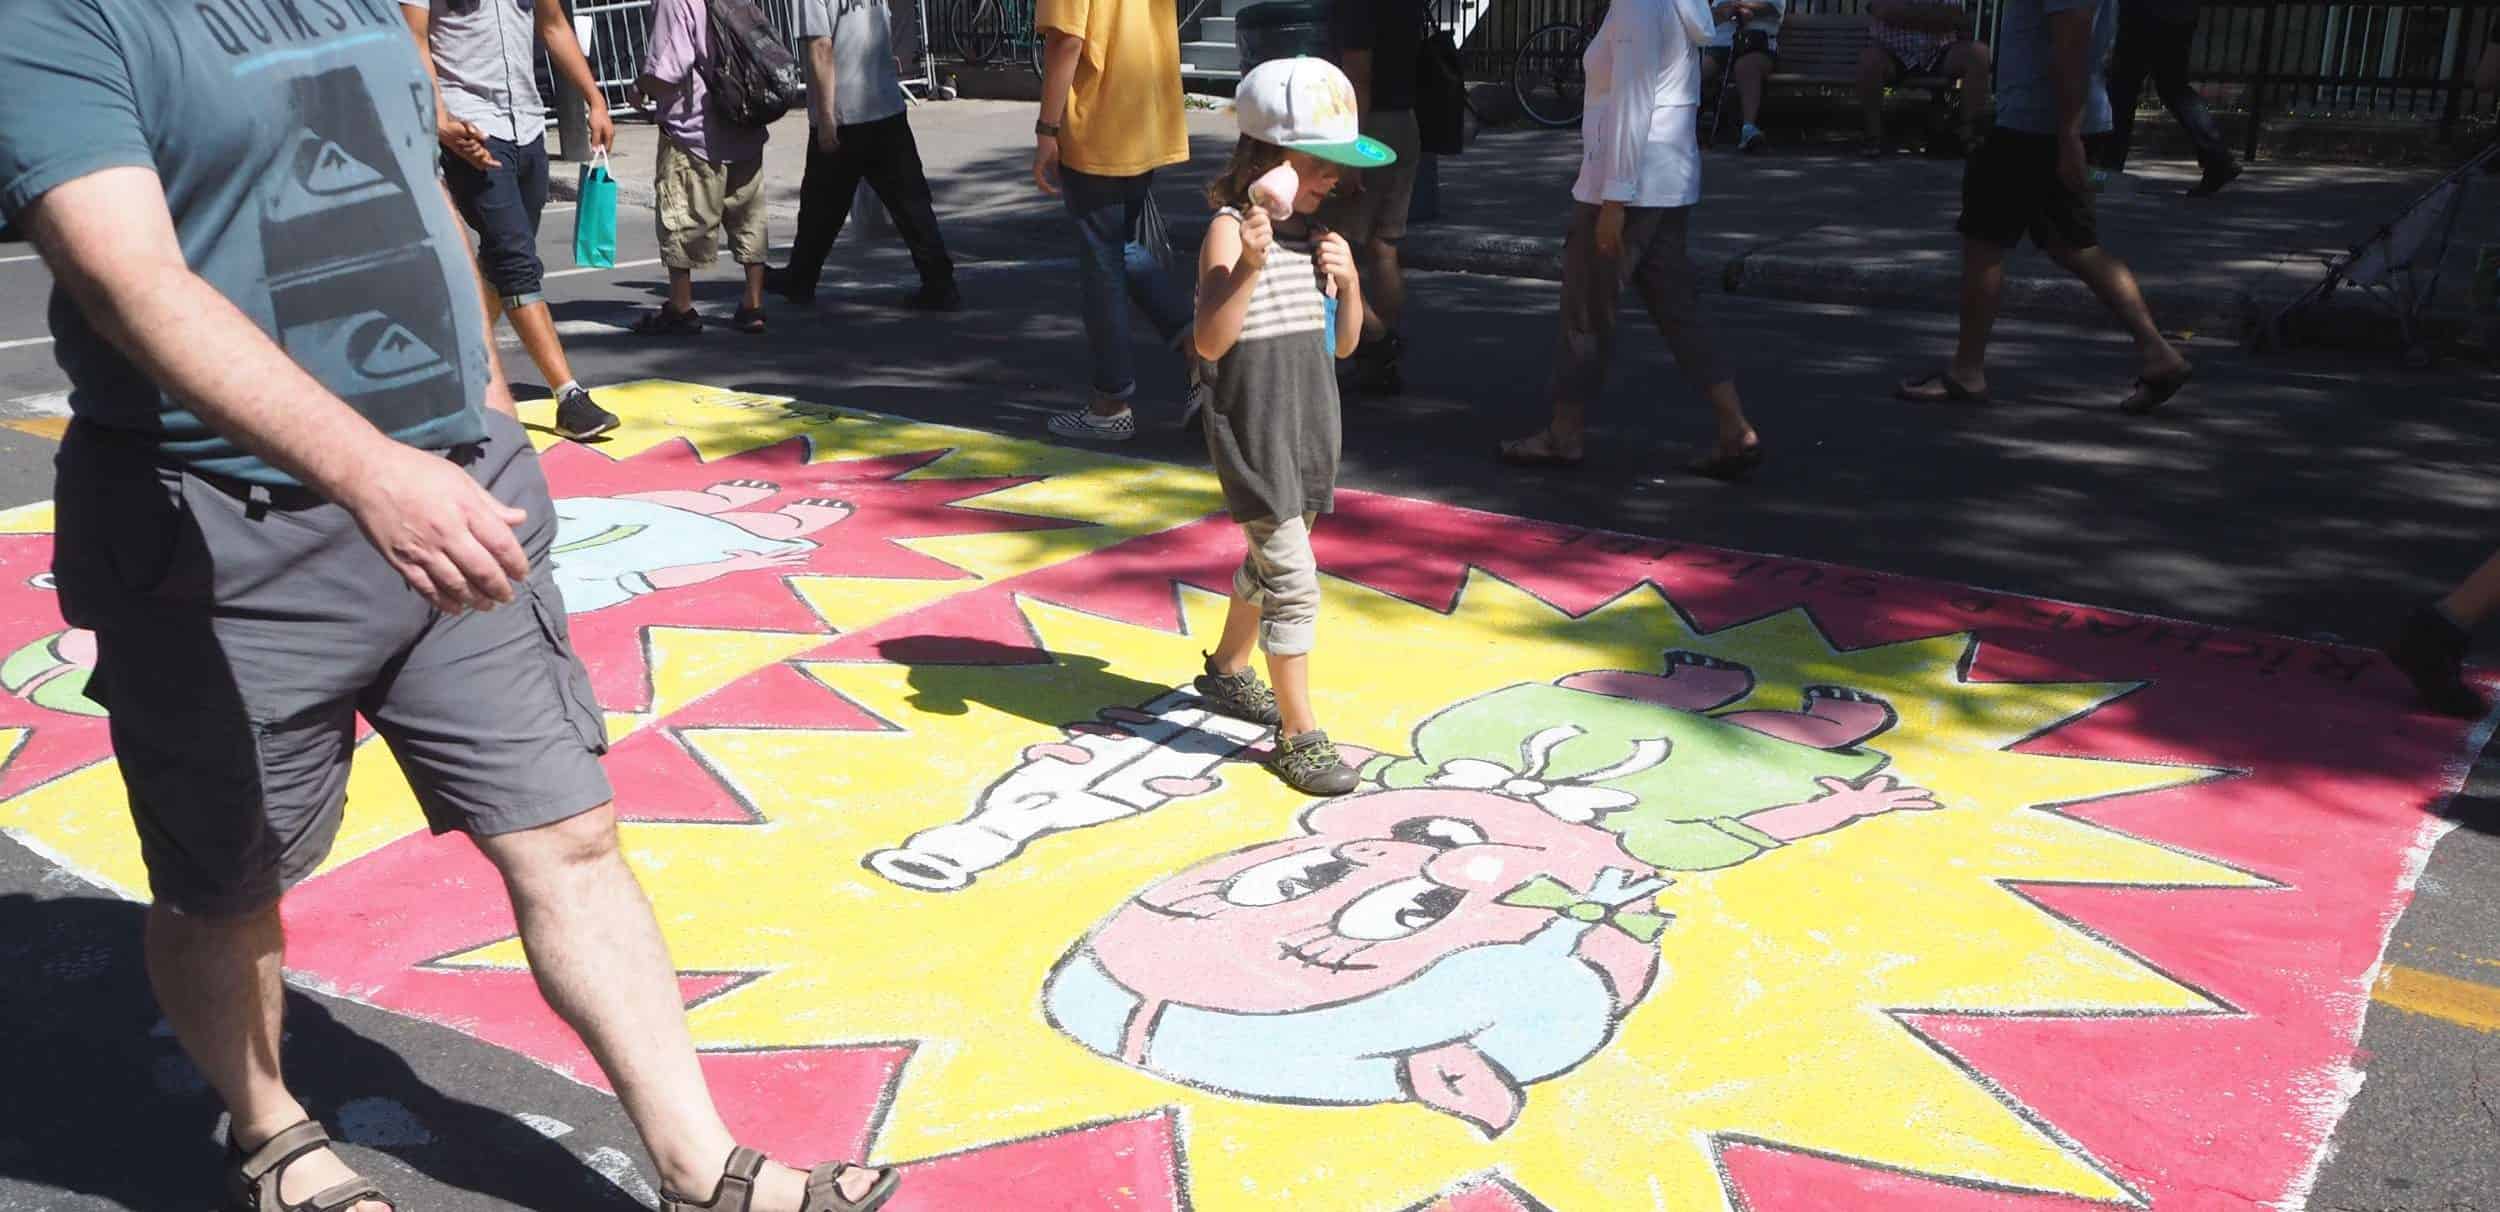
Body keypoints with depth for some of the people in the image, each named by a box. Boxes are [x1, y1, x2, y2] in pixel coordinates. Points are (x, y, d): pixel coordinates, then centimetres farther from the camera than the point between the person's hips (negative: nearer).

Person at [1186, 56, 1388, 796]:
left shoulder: (1314, 232, 8)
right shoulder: (1230, 231, -15)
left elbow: (1343, 343, 10)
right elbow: (1210, 343, -25)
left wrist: (1348, 280, -8)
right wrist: (1251, 264, -35)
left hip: (1310, 421, 8)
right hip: (1254, 428, -8)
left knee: (1270, 560, 22)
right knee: (1294, 580, -9)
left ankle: (1228, 671, 44)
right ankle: (1298, 736, 0)